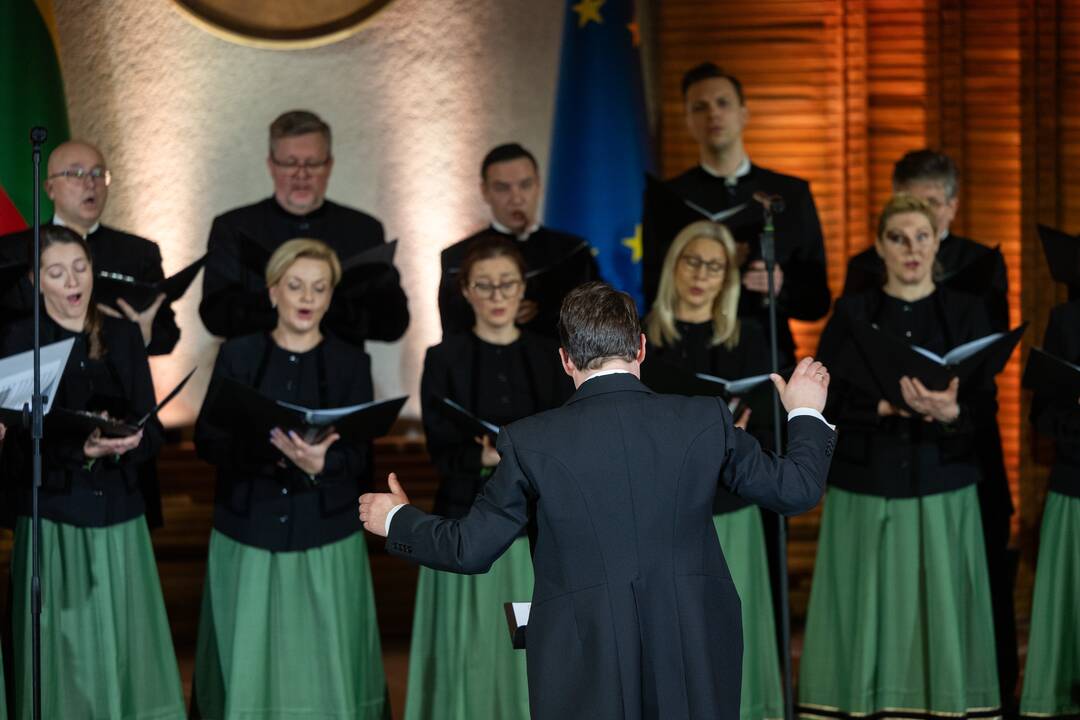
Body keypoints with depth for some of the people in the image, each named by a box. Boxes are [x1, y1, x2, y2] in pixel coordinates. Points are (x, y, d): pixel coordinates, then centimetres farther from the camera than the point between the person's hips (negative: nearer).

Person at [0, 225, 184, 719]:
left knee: (127, 649, 4)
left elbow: (151, 426, 5)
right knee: (65, 656, -1)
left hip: (119, 515, 3)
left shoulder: (124, 336, 8)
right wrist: (83, 448, -24)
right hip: (55, 517, -3)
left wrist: (128, 442, -17)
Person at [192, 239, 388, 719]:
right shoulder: (238, 356, 5)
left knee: (323, 663, -2)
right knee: (248, 662, 0)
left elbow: (359, 457, -4)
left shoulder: (351, 364, 4)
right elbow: (207, 440, -2)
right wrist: (269, 447, -20)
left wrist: (321, 463, -26)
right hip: (248, 536, 0)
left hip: (325, 538, 0)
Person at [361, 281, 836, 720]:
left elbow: (469, 548, 0)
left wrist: (396, 520, 20)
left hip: (585, 670, -2)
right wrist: (805, 414, 28)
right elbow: (796, 489, 8)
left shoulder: (531, 443, -7)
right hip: (695, 666, 2)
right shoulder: (704, 421, -3)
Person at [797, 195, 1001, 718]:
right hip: (864, 490, 0)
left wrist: (950, 413, -23)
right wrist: (884, 407, -15)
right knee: (866, 617, -1)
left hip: (942, 492, 0)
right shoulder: (851, 313, 5)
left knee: (939, 614, -2)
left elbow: (985, 407, -1)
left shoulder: (966, 313, 5)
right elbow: (821, 401, -1)